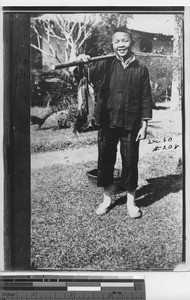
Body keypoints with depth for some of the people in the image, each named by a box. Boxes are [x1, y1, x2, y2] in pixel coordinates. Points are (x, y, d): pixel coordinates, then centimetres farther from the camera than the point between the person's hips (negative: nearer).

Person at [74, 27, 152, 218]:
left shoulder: (141, 69, 0)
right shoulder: (106, 64, 1)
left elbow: (146, 98, 2)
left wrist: (144, 125, -2)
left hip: (130, 124, -1)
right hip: (107, 122, 1)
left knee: (130, 162, 7)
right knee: (105, 160, 9)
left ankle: (131, 201, 24)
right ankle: (107, 198, 27)